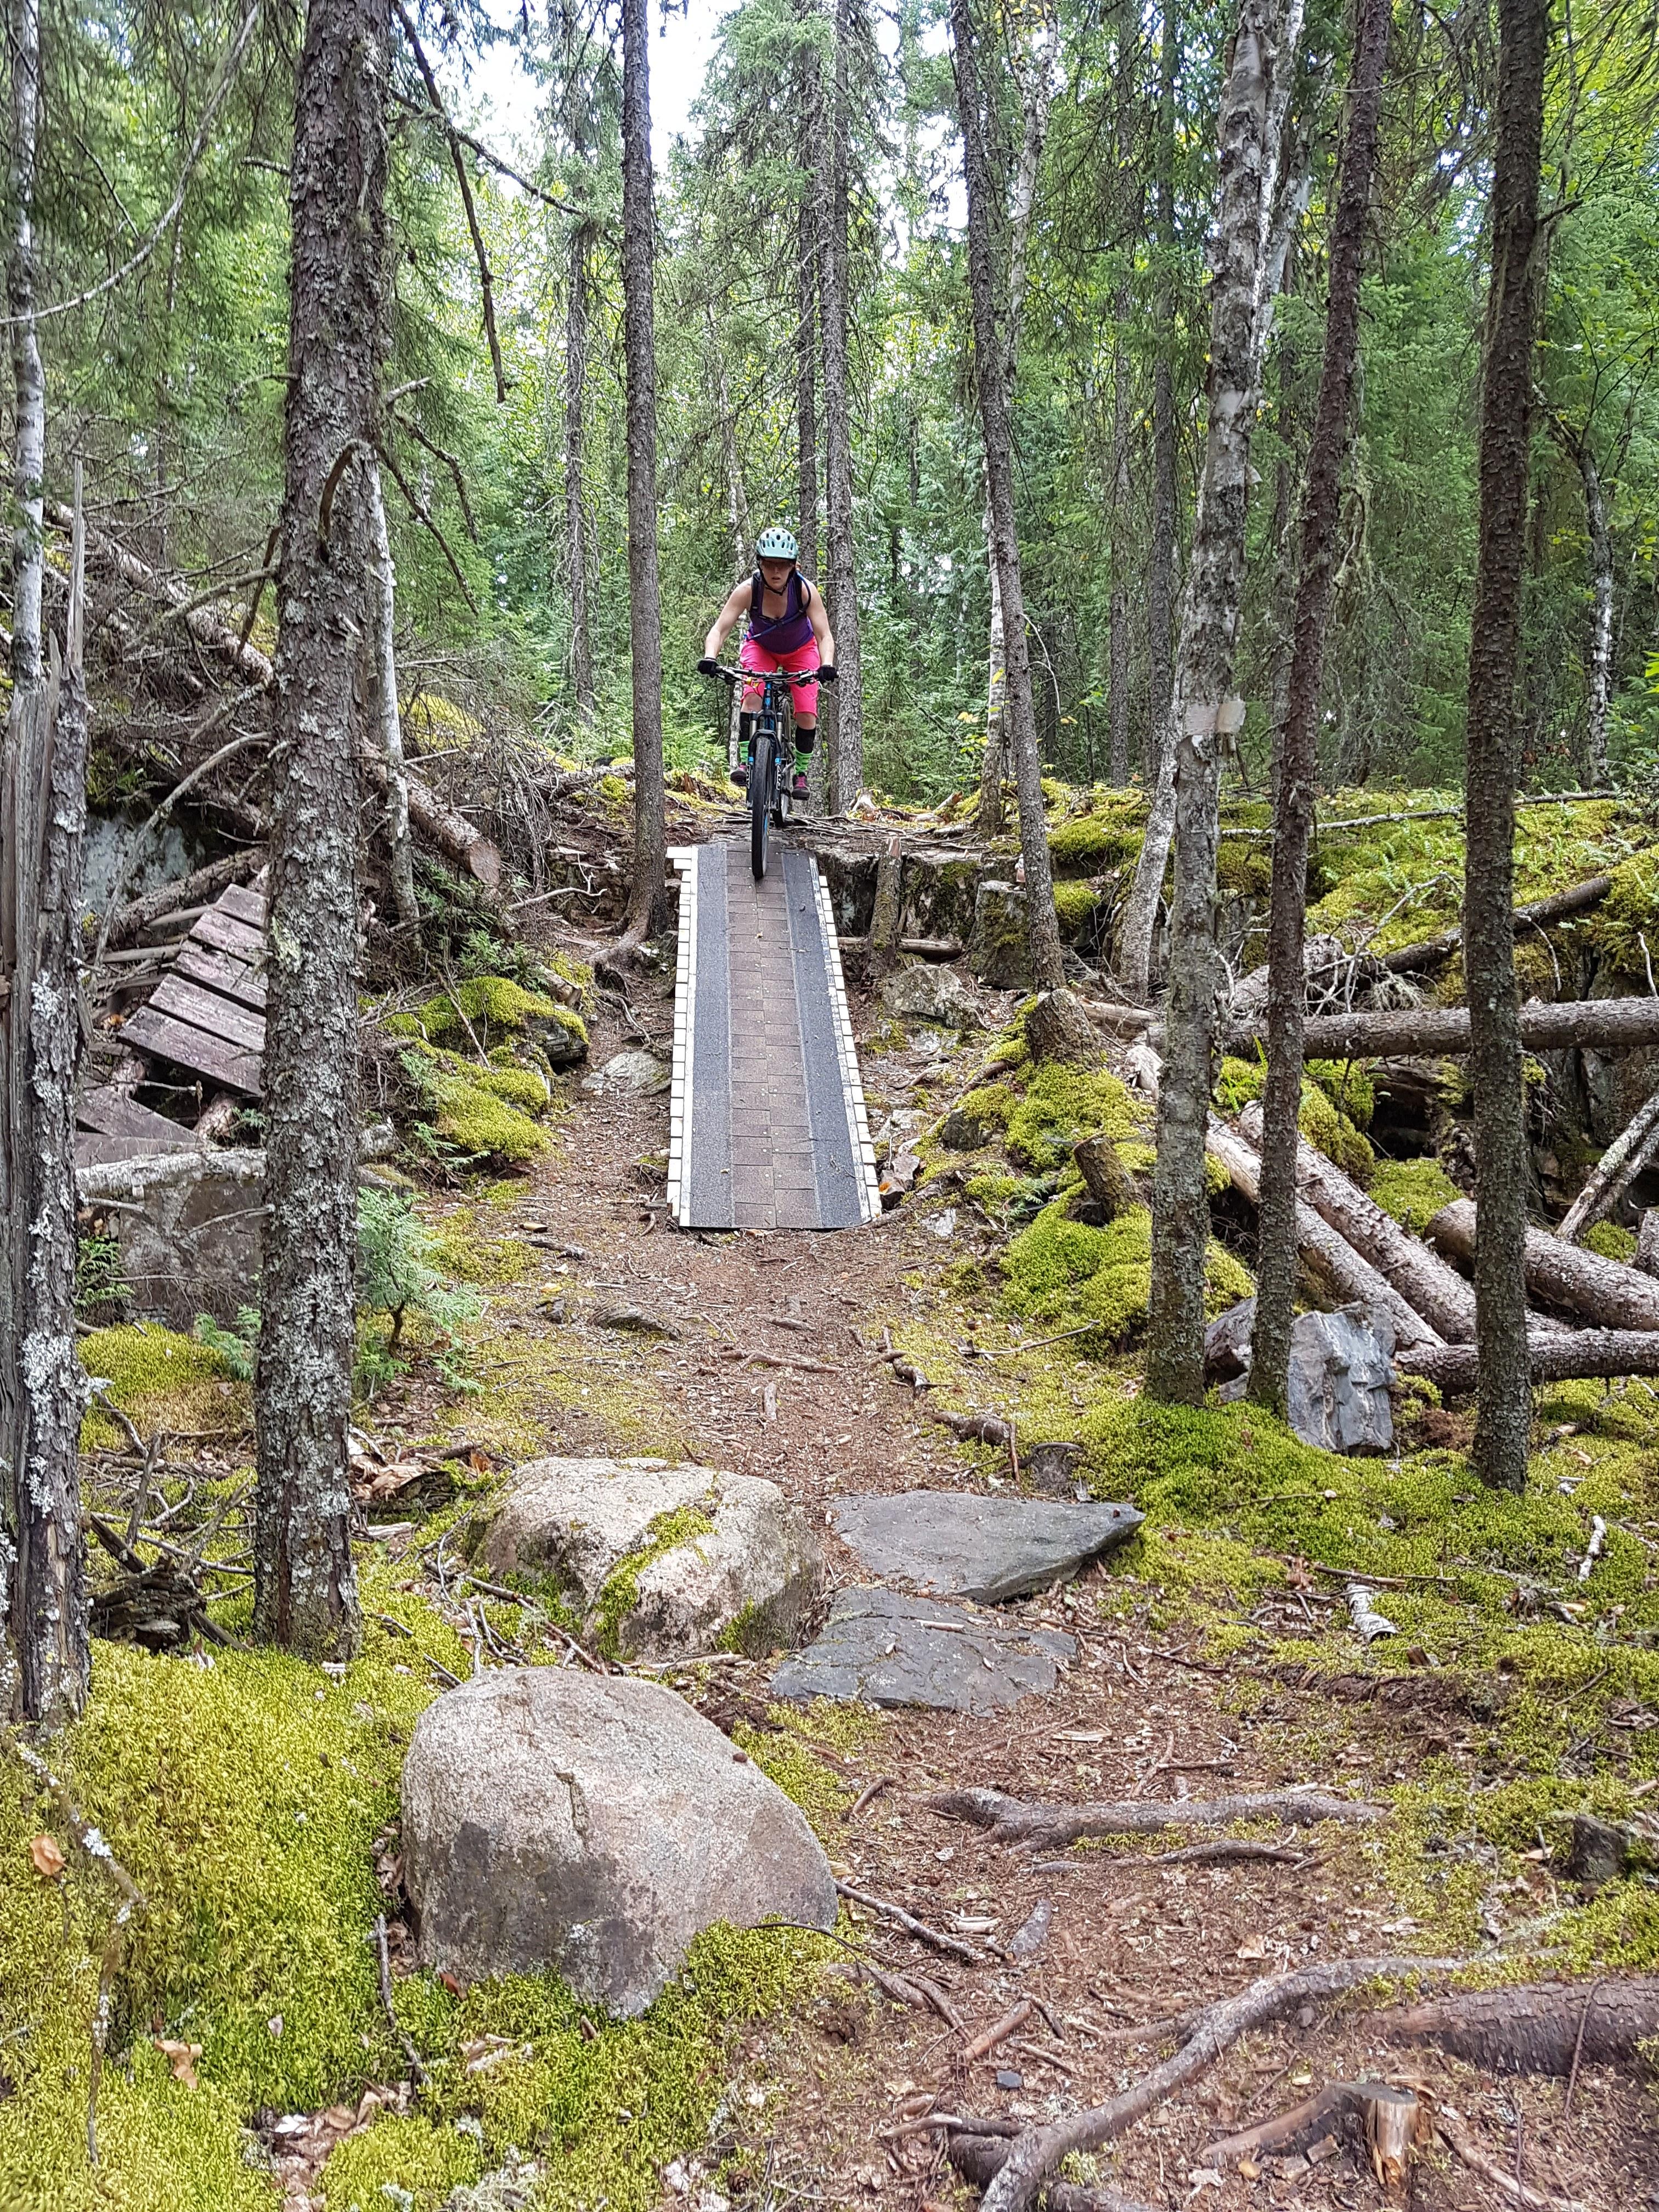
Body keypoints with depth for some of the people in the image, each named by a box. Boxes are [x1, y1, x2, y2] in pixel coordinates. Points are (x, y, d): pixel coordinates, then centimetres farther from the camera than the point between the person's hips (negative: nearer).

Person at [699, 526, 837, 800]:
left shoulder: (806, 590, -31)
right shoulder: (748, 590, -30)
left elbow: (824, 636, -34)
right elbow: (720, 630, -34)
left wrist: (827, 665, -53)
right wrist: (709, 657, -53)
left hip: (800, 651, 0)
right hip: (761, 647, 0)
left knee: (807, 716, -13)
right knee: (752, 696, -28)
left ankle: (801, 774, 6)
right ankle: (744, 762, -22)